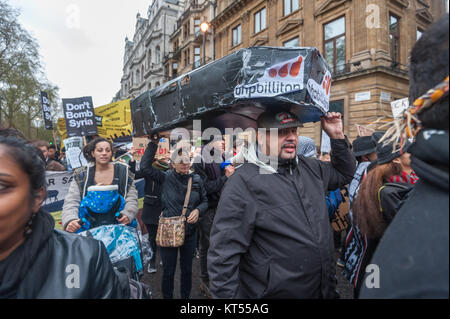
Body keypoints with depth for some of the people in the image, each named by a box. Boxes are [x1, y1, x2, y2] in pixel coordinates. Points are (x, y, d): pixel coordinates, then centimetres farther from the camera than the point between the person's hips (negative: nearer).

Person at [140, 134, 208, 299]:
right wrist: (153, 144, -22)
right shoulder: (165, 178, -9)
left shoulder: (196, 179, -2)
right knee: (168, 271, 15)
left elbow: (205, 201, 7)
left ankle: (186, 296, 44)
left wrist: (198, 210, -14)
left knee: (187, 269, 21)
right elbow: (145, 167, -20)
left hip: (190, 232, 3)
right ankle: (167, 296, 39)